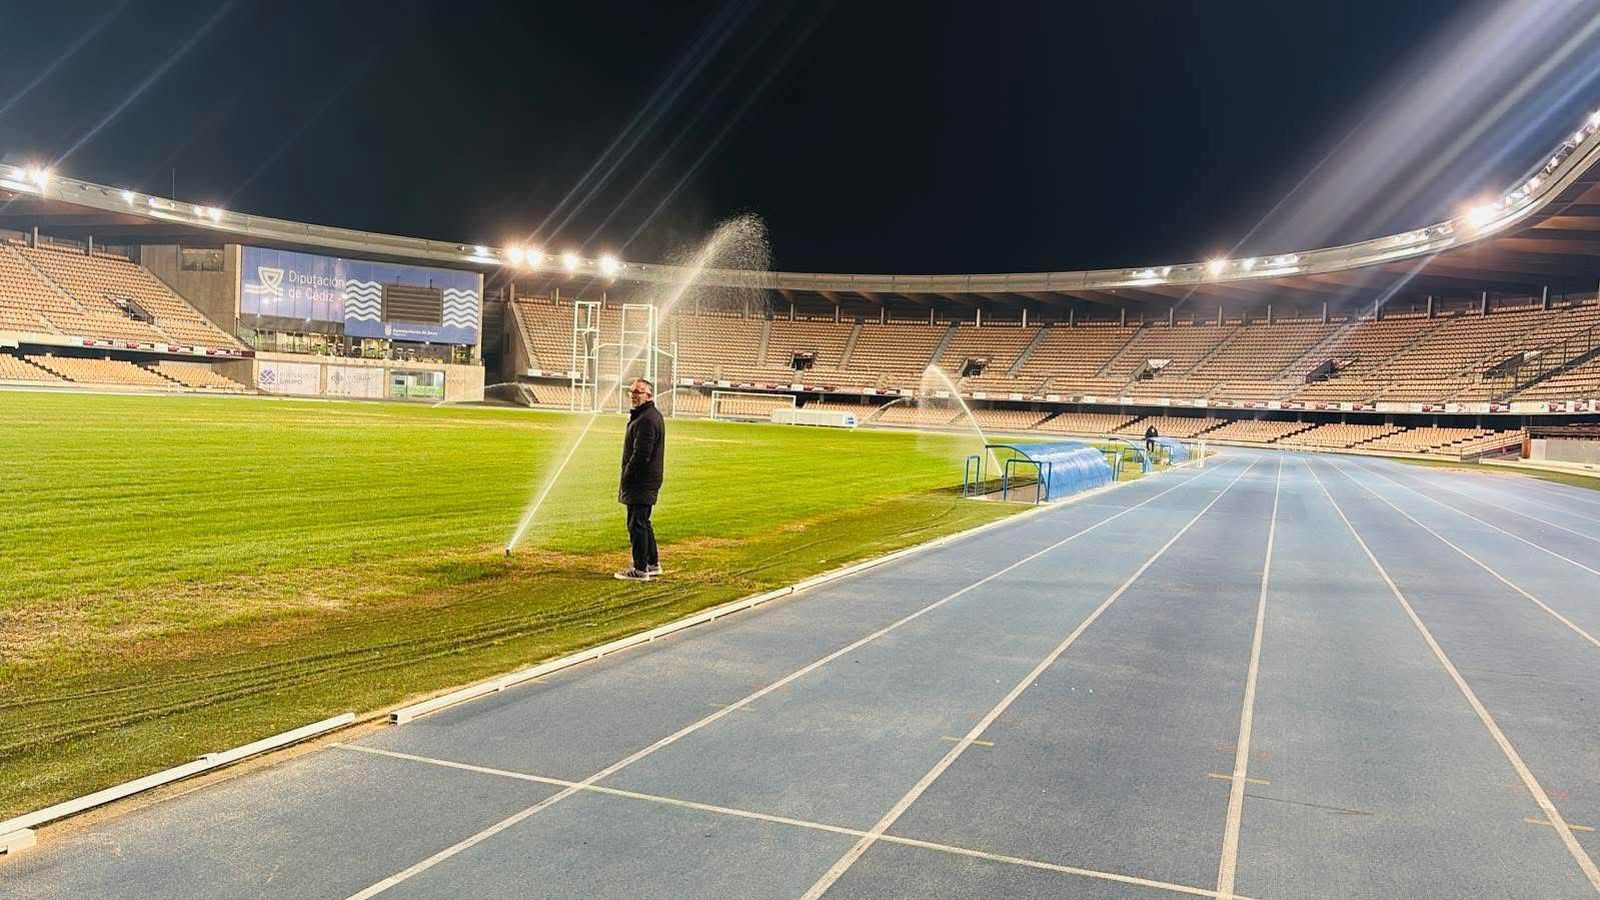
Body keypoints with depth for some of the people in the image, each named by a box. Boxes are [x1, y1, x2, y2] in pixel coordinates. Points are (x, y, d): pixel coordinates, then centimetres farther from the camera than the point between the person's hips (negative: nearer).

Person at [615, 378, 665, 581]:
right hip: (646, 482, 11)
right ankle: (653, 564, 27)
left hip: (641, 483, -11)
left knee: (637, 524, -5)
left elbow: (641, 455, -24)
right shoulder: (652, 415, 17)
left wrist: (626, 479, -14)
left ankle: (640, 570, 0)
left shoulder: (646, 419, -19)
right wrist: (626, 481, 17)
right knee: (643, 524, 19)